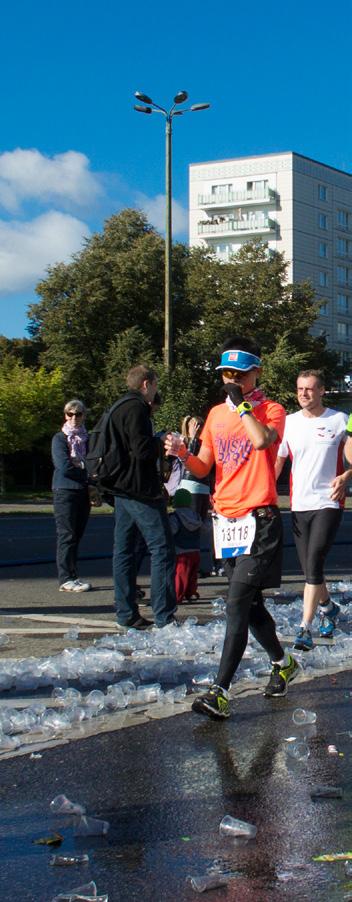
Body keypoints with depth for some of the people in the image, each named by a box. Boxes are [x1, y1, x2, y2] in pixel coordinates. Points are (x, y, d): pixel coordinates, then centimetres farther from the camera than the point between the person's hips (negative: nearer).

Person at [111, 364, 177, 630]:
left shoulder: (119, 409, 17)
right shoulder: (136, 409, -14)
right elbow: (143, 450, -21)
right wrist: (163, 441, -5)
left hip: (122, 490, 10)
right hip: (142, 491, -10)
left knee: (124, 550, 9)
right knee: (163, 550, -6)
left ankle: (126, 613, 13)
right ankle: (165, 617, -7)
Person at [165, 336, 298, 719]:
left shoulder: (271, 410, -3)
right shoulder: (216, 414, 13)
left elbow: (263, 440, -26)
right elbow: (203, 468, 13)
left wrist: (241, 402, -16)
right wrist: (183, 454, -7)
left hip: (259, 519, -7)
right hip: (226, 520, 7)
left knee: (237, 605, -13)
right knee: (250, 603, 16)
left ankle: (220, 691, -16)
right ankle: (282, 663, 36)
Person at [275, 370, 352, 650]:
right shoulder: (289, 422, 7)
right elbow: (275, 463, 11)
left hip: (328, 503, -4)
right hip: (299, 505, 4)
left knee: (313, 565, -16)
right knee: (309, 569, 10)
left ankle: (306, 629, -13)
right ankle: (328, 606, 38)